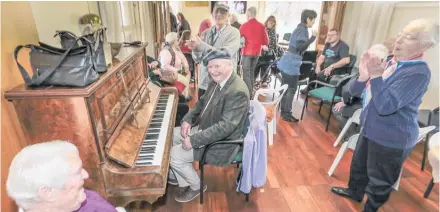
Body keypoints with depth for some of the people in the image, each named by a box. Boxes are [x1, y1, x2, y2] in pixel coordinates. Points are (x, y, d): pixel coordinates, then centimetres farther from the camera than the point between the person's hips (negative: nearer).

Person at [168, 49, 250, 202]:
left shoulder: (237, 92, -30)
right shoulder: (217, 82, 0)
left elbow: (225, 127, -33)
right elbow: (202, 103, 15)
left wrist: (193, 140, -29)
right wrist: (188, 120, -1)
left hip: (222, 142, -10)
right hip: (205, 128, 10)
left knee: (174, 155, -11)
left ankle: (196, 186, 16)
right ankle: (182, 178, 27)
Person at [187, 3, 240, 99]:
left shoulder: (233, 32, -6)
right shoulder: (206, 33, 8)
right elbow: (198, 59, 4)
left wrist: (201, 45, -24)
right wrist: (195, 48, -18)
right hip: (204, 83, 5)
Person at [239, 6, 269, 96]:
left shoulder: (244, 26, -10)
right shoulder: (261, 26, -1)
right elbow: (266, 41, 3)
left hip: (247, 52, -4)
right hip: (256, 52, 4)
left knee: (246, 73, 1)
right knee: (252, 72, 17)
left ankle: (248, 94, -5)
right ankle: (250, 92, 24)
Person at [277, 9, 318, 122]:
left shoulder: (300, 28, 16)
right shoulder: (303, 30, -13)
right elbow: (300, 47, -24)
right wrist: (313, 37, -18)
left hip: (287, 62, 10)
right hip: (291, 64, -10)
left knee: (286, 88, 14)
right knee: (291, 89, -2)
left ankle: (283, 111, 24)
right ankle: (287, 114, 6)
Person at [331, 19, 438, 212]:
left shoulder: (419, 73, -22)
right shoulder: (389, 63, 2)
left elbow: (385, 106, -31)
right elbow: (353, 91, -1)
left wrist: (375, 76, -31)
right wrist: (363, 76, -20)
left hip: (391, 139, -8)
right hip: (370, 129, 8)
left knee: (379, 180, 13)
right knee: (358, 165, 26)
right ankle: (354, 192, 51)